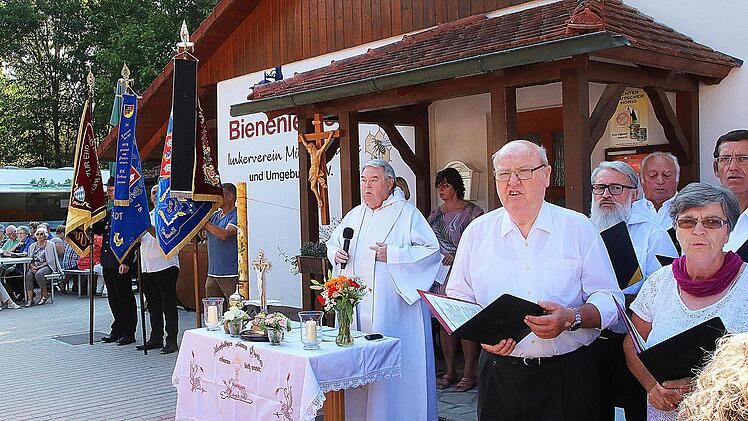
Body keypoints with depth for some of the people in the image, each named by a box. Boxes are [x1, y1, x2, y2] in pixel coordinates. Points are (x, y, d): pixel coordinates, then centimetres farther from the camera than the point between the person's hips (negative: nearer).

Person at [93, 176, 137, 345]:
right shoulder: (110, 213, 18)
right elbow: (99, 230, 23)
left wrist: (126, 262, -21)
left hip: (122, 263, -9)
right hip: (108, 262, 9)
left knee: (125, 298, -1)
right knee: (113, 298, 14)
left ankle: (129, 333, 7)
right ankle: (117, 330, 24)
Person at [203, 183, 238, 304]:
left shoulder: (237, 216, -9)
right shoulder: (214, 215, 15)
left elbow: (224, 234, -22)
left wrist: (204, 222, -16)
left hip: (231, 275, -8)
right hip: (212, 274, 8)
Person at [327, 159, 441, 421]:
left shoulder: (407, 213, -2)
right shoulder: (354, 215, 16)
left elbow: (431, 250, -9)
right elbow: (333, 243, 27)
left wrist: (393, 255, -18)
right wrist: (336, 253, 4)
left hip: (393, 308, -5)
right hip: (356, 306, 5)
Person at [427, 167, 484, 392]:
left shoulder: (472, 212, -3)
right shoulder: (435, 215, 14)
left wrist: (458, 255, -20)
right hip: (440, 274, 6)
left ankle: (469, 372, 5)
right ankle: (450, 371, 16)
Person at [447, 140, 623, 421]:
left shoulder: (579, 228, 0)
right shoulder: (477, 232, 5)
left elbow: (610, 300, -1)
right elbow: (458, 298, 7)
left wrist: (572, 318, -20)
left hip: (567, 376, -1)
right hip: (499, 374, 1)